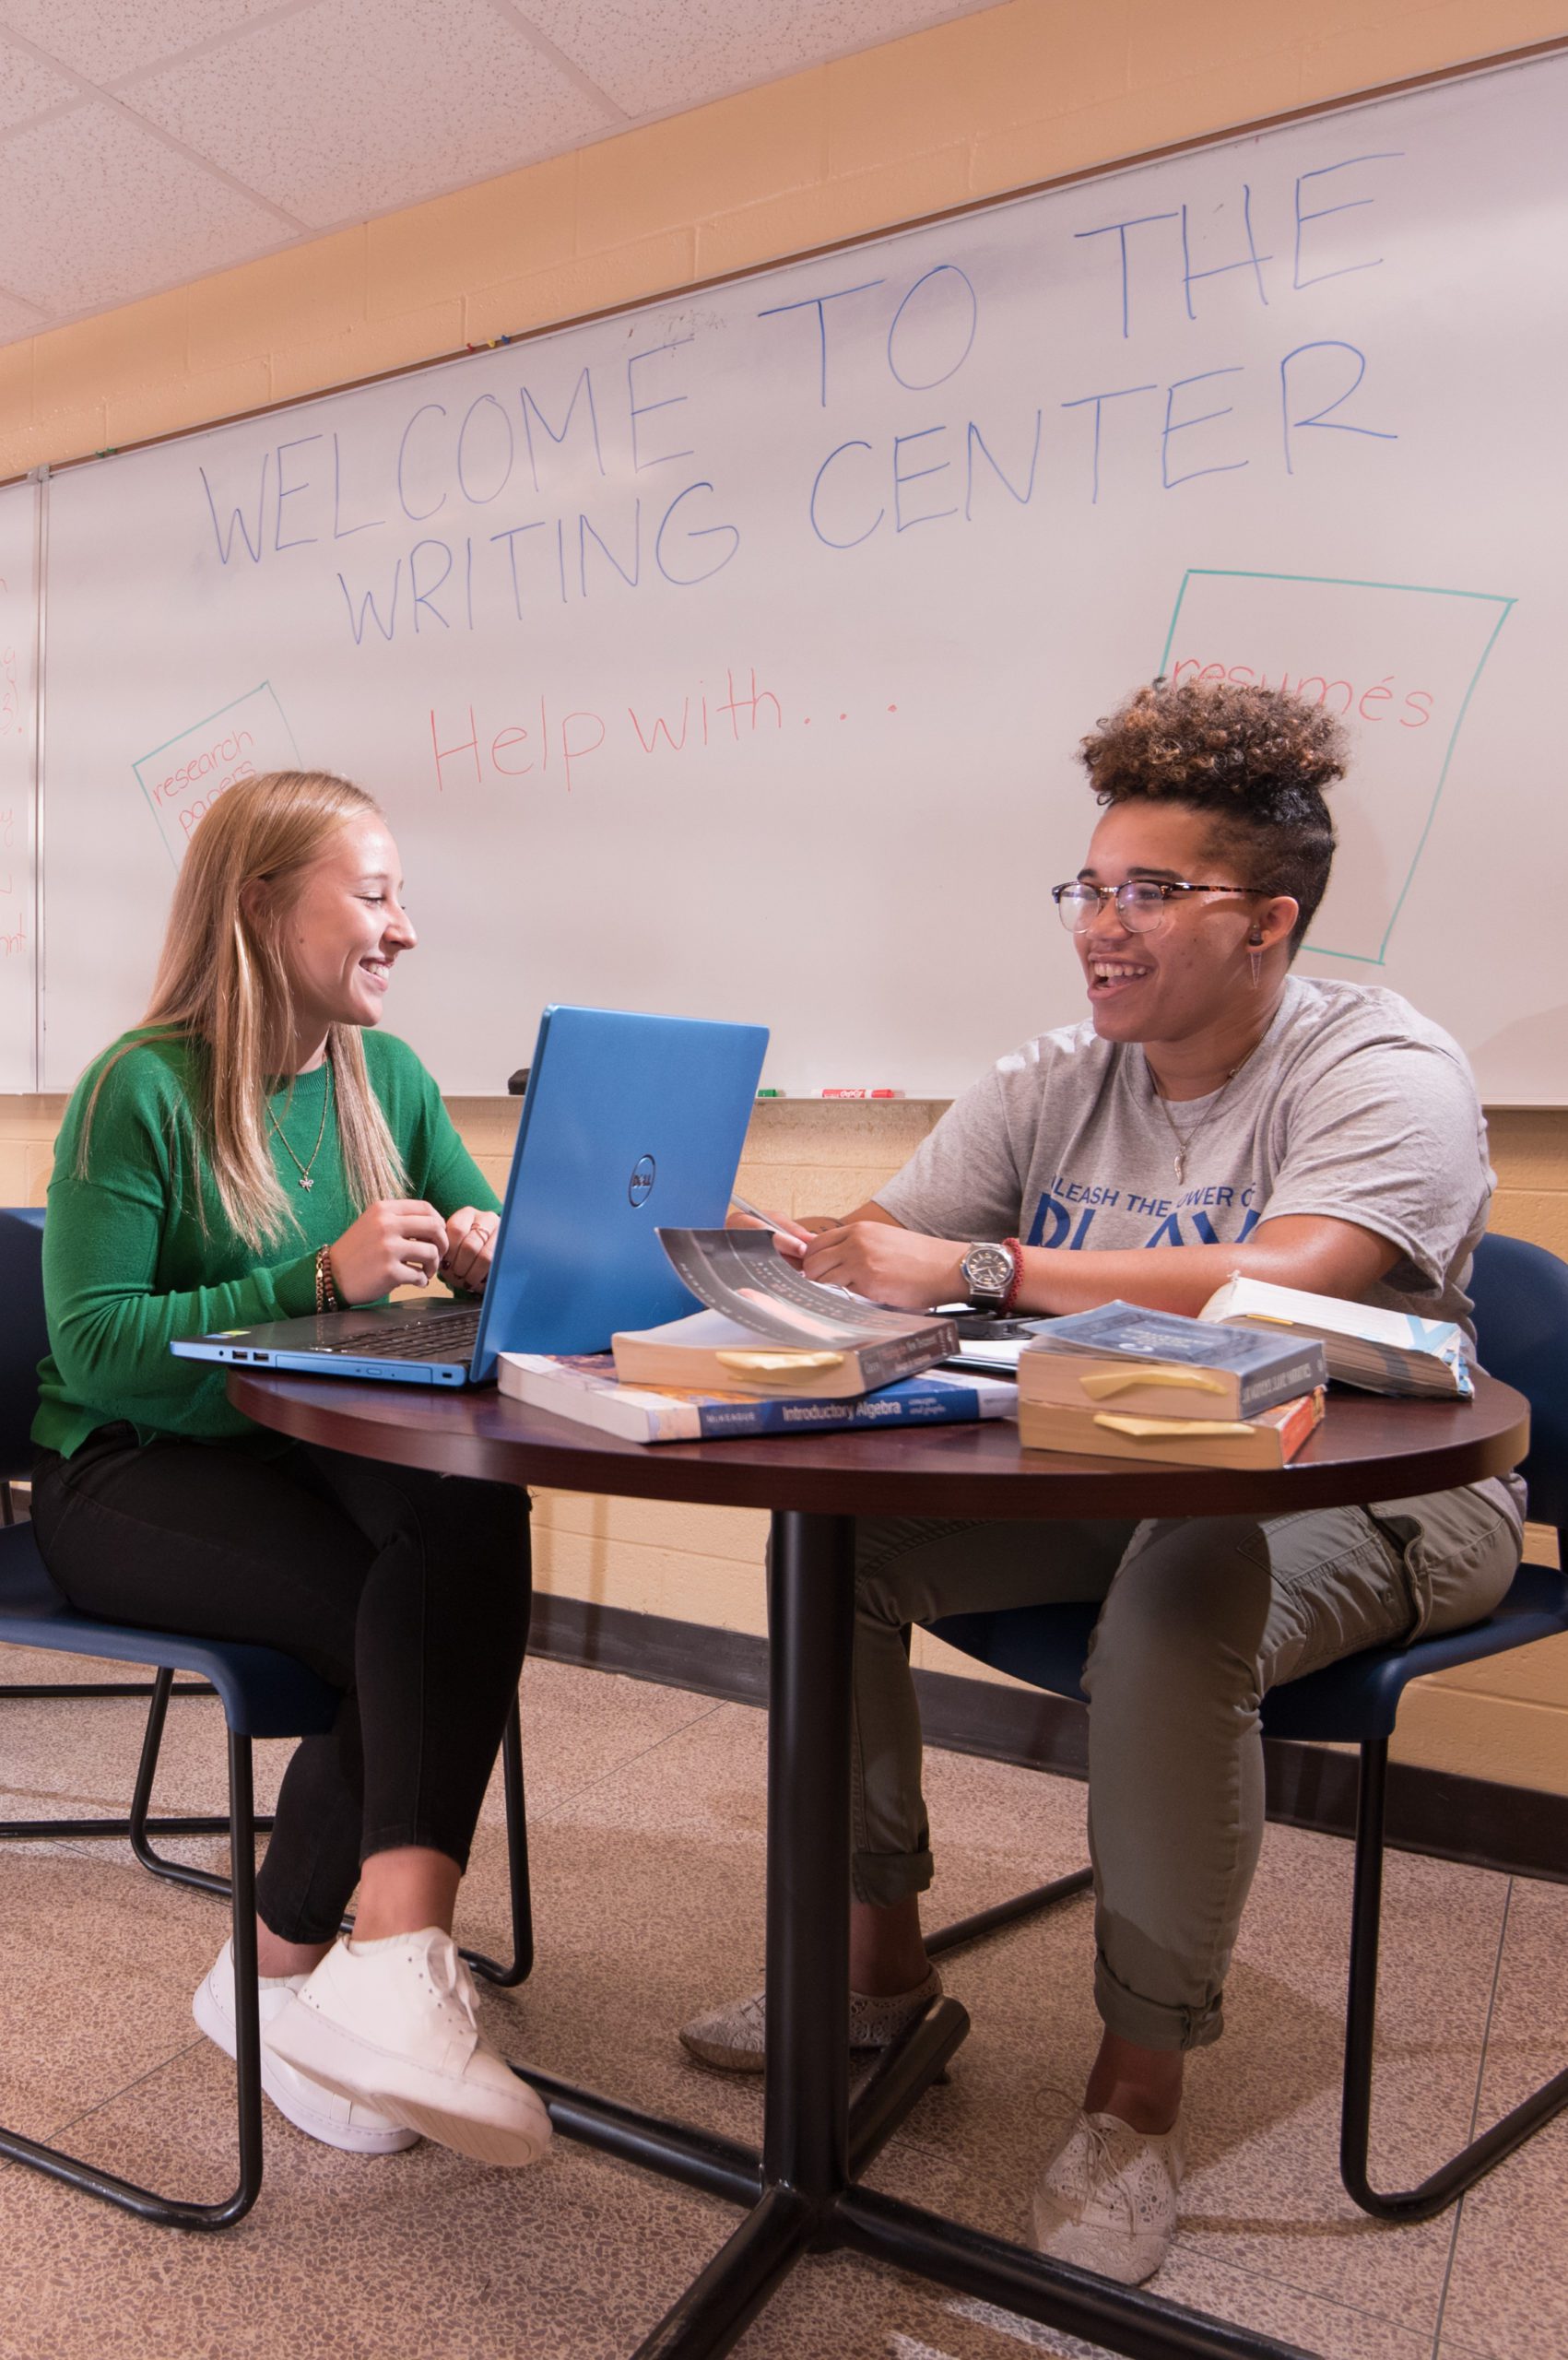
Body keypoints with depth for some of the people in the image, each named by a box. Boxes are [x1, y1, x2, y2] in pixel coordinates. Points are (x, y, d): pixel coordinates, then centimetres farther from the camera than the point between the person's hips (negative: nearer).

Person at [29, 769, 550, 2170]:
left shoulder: (387, 1078, 8)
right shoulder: (144, 1090, -10)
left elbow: (490, 1253, 13)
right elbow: (94, 1349, -14)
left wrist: (495, 1257, -12)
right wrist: (319, 1280, -23)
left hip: (310, 1454, 5)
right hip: (128, 1476, -5)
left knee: (479, 1522, -28)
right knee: (431, 1602, -29)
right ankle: (395, 1972, -18)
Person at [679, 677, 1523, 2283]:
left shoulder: (1383, 1070, -14)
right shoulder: (1052, 1086, 4)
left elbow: (1280, 1286, -33)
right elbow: (872, 1249, 0)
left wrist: (981, 1269, -36)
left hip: (1371, 1494, -5)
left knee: (1180, 1601, -36)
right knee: (834, 1522, -10)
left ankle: (1138, 2097, -12)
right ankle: (881, 1964, 9)